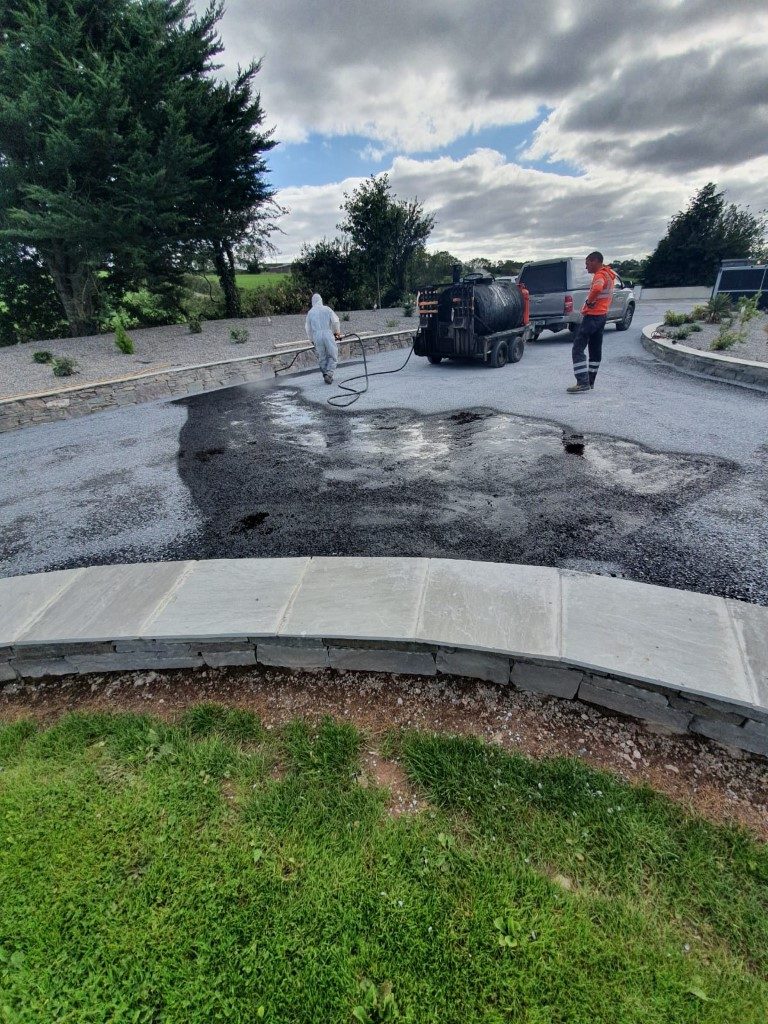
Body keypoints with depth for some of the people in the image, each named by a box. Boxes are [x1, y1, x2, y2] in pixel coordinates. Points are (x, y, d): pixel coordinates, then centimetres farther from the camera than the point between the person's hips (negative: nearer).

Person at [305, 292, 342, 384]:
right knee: (333, 356, 2)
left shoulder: (310, 312, 14)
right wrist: (337, 332, 19)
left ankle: (326, 375, 12)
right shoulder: (327, 309, 6)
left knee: (322, 358, 12)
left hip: (316, 336, 2)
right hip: (328, 334, -2)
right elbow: (335, 321, 2)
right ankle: (329, 373, -15)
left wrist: (312, 340, 29)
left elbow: (307, 328, 17)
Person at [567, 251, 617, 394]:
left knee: (578, 348, -12)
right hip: (602, 315, 11)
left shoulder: (600, 275, -15)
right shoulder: (608, 274, 19)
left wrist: (589, 302, -21)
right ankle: (590, 381, 18)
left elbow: (597, 288, -37)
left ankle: (583, 383, -19)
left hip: (592, 316, -11)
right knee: (595, 349, 12)